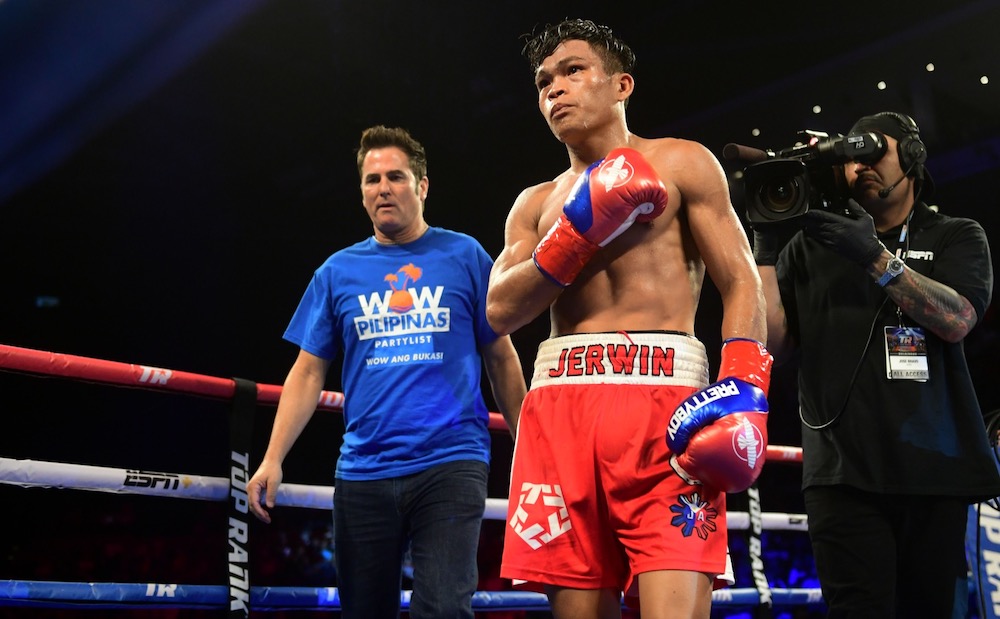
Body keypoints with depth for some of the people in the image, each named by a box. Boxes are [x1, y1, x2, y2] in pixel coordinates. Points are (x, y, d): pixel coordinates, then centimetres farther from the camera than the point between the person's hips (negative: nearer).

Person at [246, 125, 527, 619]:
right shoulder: (338, 272, 9)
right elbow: (308, 373, 9)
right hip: (362, 472, 3)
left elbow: (501, 358, 8)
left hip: (451, 464, -2)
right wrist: (273, 459, -1)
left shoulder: (464, 257, 5)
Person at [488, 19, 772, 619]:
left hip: (662, 393, -3)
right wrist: (578, 232, -1)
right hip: (560, 402, 4)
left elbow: (741, 283, 4)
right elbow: (500, 310, 10)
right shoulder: (536, 204, 23)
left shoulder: (681, 163, 12)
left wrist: (742, 389, -12)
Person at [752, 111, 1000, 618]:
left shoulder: (957, 237, 13)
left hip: (935, 465, 1)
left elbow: (956, 319, -6)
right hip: (844, 467, -1)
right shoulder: (811, 246, 14)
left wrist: (877, 258, -16)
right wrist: (764, 247, -4)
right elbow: (775, 343, 5)